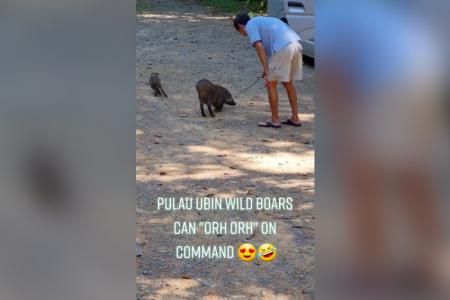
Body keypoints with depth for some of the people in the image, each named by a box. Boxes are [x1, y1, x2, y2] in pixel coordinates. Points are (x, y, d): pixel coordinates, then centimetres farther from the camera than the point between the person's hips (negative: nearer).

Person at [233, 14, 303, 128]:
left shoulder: (250, 25, 8)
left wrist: (266, 71, -7)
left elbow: (259, 47, -6)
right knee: (288, 83, 21)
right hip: (296, 45, 8)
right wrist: (268, 69, 39)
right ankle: (295, 118, 26)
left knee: (271, 84, 6)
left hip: (283, 48, -8)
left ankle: (275, 120, 12)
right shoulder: (262, 21, 34)